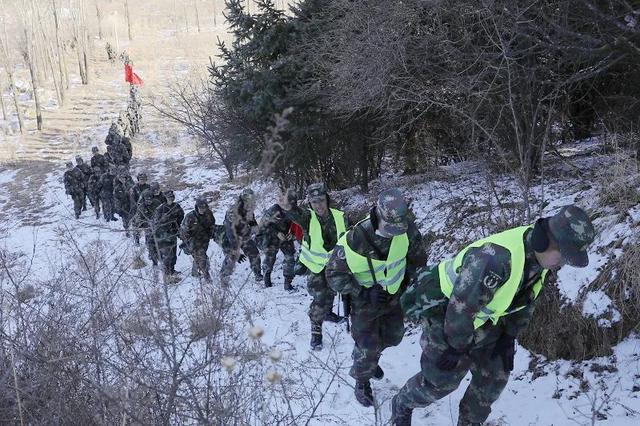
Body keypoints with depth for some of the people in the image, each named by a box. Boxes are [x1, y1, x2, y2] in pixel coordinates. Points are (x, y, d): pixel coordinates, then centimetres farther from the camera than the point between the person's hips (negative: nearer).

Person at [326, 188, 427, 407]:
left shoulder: (406, 229, -23)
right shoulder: (354, 240, -35)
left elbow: (417, 257, -1)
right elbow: (334, 274, -23)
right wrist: (364, 293, -29)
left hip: (394, 296, 5)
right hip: (364, 300, -4)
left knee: (392, 337, 22)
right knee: (367, 346, 5)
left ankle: (371, 360, 54)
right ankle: (362, 382, 35)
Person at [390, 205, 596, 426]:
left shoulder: (540, 254, -10)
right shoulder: (497, 257, -40)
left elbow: (525, 300, 7)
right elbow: (461, 305, -32)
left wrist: (509, 338, 6)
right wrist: (457, 347, -18)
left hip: (479, 313, 8)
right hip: (443, 309, -8)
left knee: (495, 374, 8)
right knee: (442, 378, -1)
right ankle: (402, 404, 29)